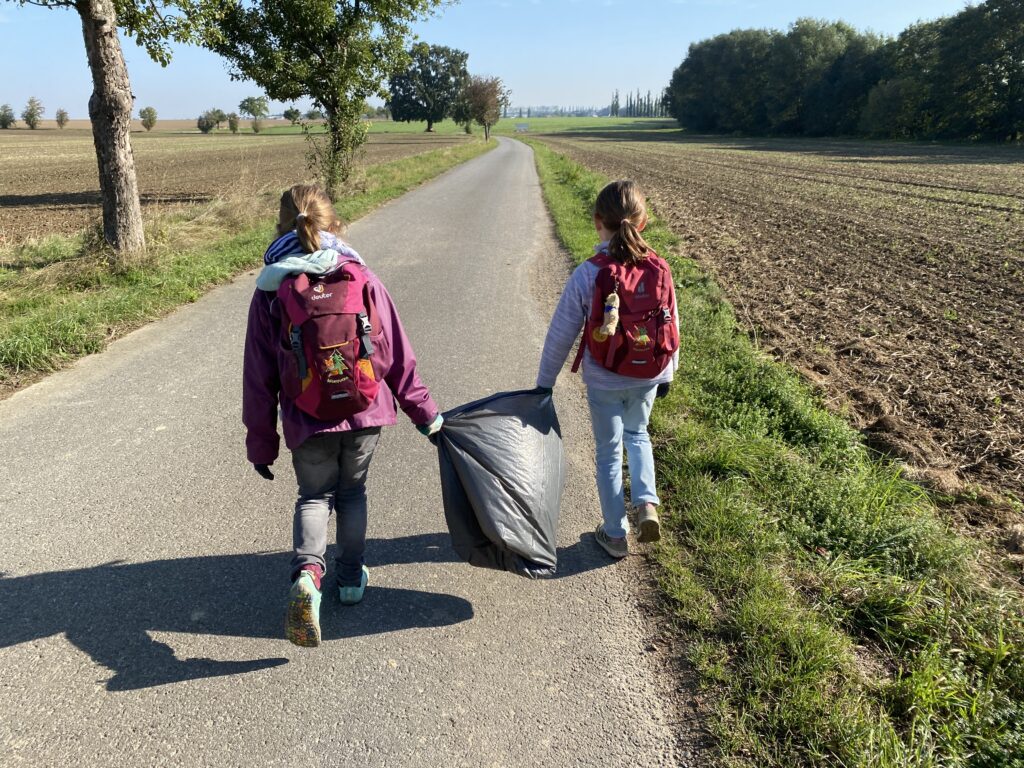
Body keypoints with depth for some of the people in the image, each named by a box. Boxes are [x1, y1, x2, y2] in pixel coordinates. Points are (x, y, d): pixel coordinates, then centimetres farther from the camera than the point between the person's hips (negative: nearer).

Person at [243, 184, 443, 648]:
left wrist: (260, 444, 8)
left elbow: (259, 376, -2)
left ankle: (307, 571, -6)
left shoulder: (270, 291, -4)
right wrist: (423, 411, 7)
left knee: (314, 495, 18)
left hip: (307, 421, -1)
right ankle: (351, 576, 33)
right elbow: (397, 353, -2)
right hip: (365, 412, 1)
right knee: (352, 492, 23)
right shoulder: (361, 279, -4)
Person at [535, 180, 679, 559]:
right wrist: (666, 374, 17)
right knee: (637, 434, 30)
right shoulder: (659, 270, -10)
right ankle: (647, 503, 13)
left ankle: (615, 534, 28)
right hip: (648, 378, 3)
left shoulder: (587, 275, -19)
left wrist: (544, 382, 1)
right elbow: (671, 329, 1)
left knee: (608, 453, 15)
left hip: (603, 382, -3)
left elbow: (560, 335, -12)